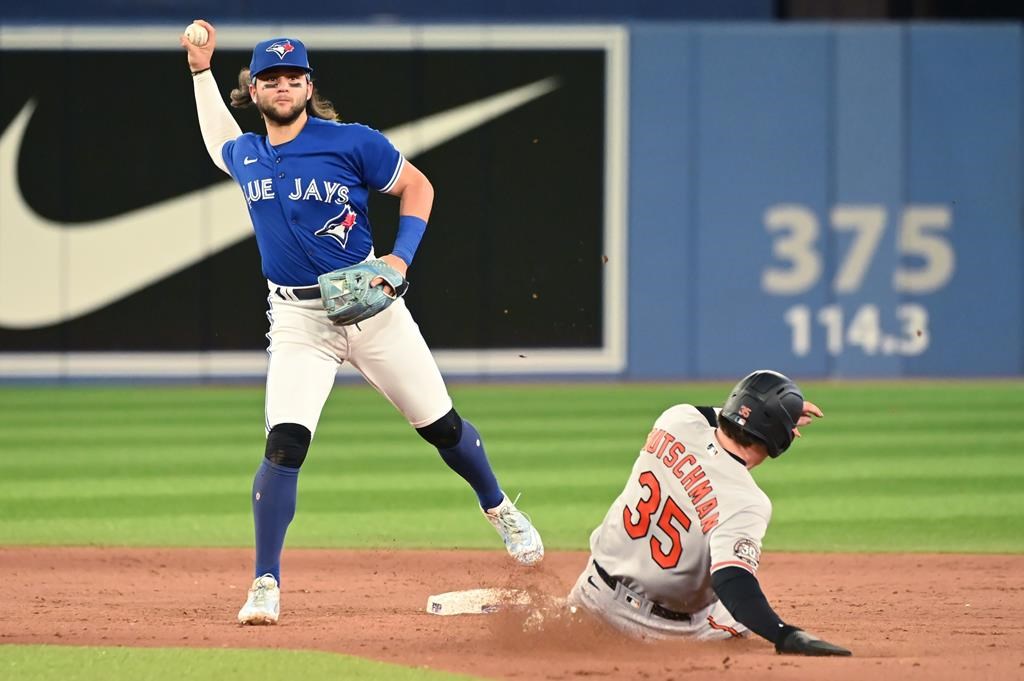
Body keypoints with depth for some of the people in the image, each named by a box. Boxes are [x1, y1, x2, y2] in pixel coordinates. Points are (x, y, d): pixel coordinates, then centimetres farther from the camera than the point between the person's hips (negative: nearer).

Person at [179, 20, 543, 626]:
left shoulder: (351, 143, -8)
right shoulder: (245, 157, 6)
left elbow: (417, 187, 1)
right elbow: (220, 141, 31)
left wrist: (401, 258, -11)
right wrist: (201, 69, 22)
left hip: (369, 303, -2)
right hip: (297, 320, 2)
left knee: (441, 425, 8)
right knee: (285, 442, -16)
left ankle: (500, 510, 37)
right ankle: (266, 586, -11)